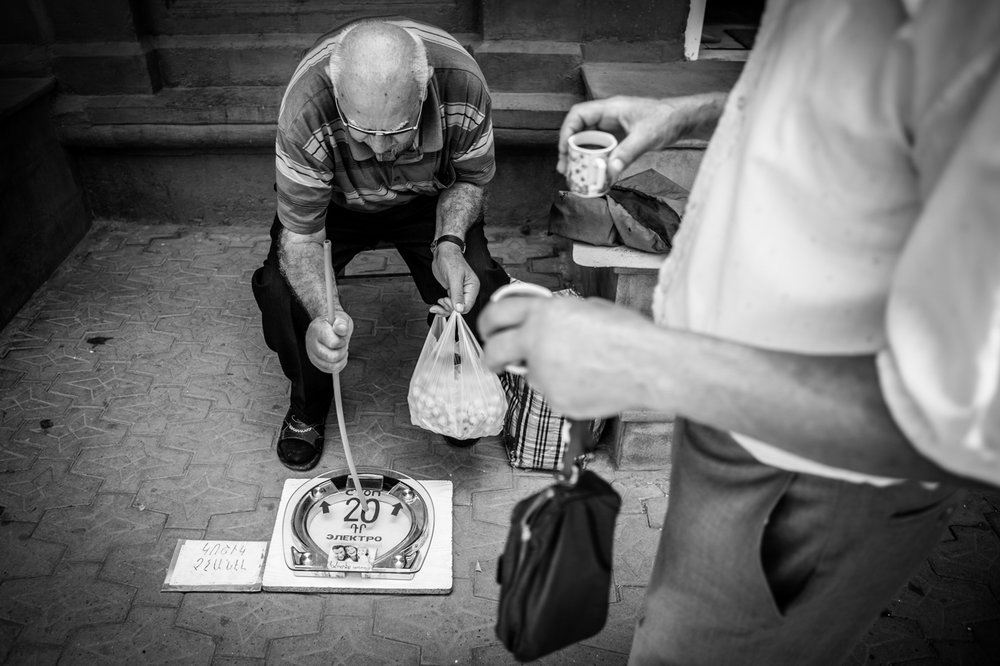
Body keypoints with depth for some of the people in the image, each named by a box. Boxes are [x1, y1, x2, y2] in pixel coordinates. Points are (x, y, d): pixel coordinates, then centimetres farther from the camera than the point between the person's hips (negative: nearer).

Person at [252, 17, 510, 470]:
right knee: (282, 290, -26)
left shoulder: (463, 85, -34)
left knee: (476, 290, -24)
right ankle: (307, 407, 8)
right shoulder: (304, 112, -38)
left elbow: (469, 179, -14)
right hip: (333, 200, 0)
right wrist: (322, 314, -49)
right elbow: (299, 232, -29)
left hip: (428, 197, 1)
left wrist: (449, 243, -34)